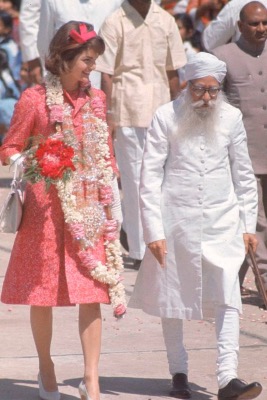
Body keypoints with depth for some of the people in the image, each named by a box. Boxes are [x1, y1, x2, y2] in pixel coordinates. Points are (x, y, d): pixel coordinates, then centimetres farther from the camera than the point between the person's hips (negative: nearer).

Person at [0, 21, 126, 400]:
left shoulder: (96, 99, 9)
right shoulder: (34, 99, -5)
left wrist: (114, 203, 12)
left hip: (90, 208, 3)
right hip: (47, 208, -3)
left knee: (93, 291, -4)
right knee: (44, 289, 5)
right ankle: (46, 369, 24)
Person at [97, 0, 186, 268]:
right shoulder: (115, 23, -5)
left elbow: (172, 72, 12)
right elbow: (106, 74, -6)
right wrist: (109, 116, -10)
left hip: (160, 110, 4)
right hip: (128, 112, -4)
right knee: (135, 180, -1)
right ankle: (140, 251, 4)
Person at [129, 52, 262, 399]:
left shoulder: (231, 118, 1)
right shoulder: (167, 118, -7)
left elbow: (243, 175, 10)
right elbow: (150, 176, -6)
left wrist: (248, 225, 9)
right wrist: (154, 231, -10)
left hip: (222, 223, 1)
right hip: (176, 223, -1)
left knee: (228, 300, -9)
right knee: (174, 299, 9)